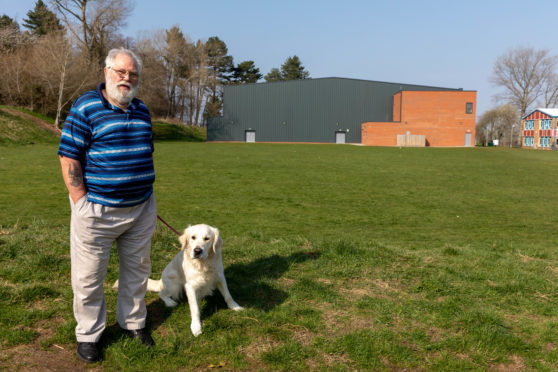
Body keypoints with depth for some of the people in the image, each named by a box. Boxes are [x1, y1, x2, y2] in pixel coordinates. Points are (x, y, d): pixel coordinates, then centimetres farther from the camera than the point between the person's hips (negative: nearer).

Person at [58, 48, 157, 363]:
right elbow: (69, 158, -11)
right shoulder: (85, 108, -8)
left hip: (141, 209, 5)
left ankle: (134, 322, 34)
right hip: (97, 210, -5)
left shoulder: (142, 110, 10)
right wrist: (83, 203, -14)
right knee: (89, 277, 6)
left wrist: (146, 194, 14)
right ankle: (89, 335, 24)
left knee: (137, 270, 16)